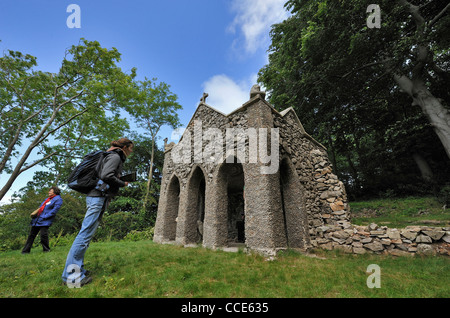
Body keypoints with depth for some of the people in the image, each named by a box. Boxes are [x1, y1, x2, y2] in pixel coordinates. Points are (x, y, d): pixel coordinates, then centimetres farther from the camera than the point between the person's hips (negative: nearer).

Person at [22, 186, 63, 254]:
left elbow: (54, 210, -14)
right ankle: (25, 251, 22)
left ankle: (46, 250, -1)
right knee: (31, 234, 12)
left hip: (45, 221, -9)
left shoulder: (58, 199, -5)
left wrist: (44, 217, -19)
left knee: (43, 234, -15)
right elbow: (40, 207, 26)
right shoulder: (47, 199, 24)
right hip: (37, 219, 9)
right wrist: (34, 213, 7)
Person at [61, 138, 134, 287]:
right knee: (86, 233, -9)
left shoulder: (114, 157, 23)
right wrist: (122, 184, -8)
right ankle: (71, 276, -3)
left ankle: (77, 269, 19)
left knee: (87, 234, 11)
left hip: (98, 197, 10)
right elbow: (106, 175, -20)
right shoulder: (115, 156, -7)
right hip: (98, 197, -10)